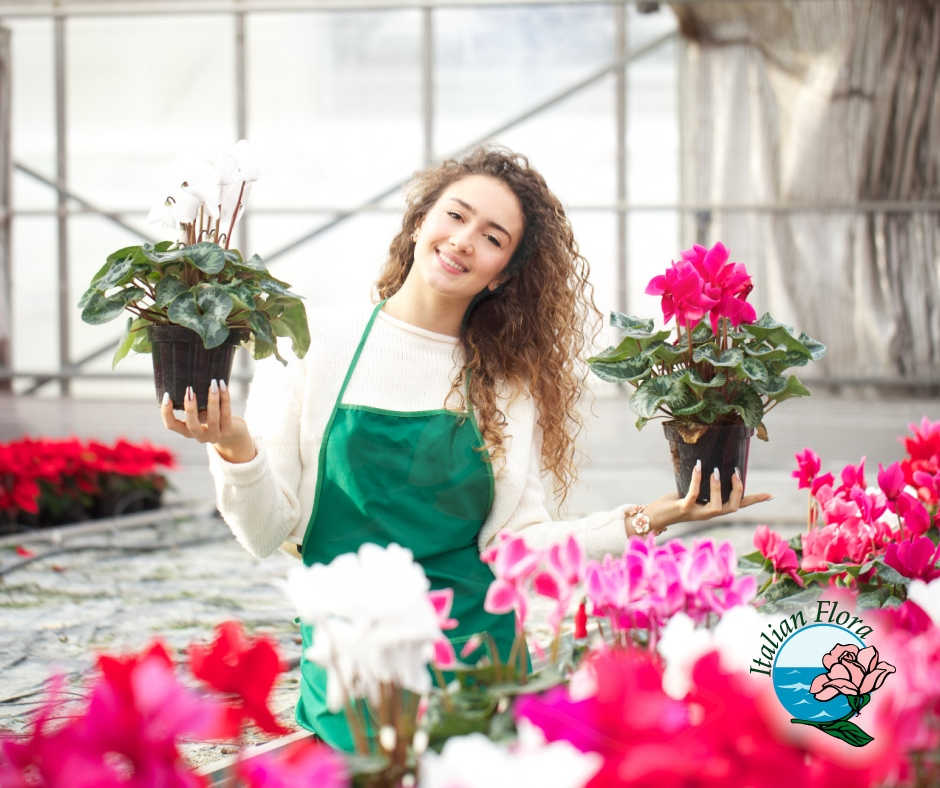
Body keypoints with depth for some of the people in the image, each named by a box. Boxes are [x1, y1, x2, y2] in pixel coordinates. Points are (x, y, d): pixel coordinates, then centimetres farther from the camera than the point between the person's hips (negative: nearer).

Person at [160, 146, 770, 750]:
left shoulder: (511, 387, 7)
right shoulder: (315, 342, 0)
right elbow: (267, 531, -3)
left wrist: (645, 520, -10)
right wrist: (235, 448, -21)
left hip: (476, 660, 2)